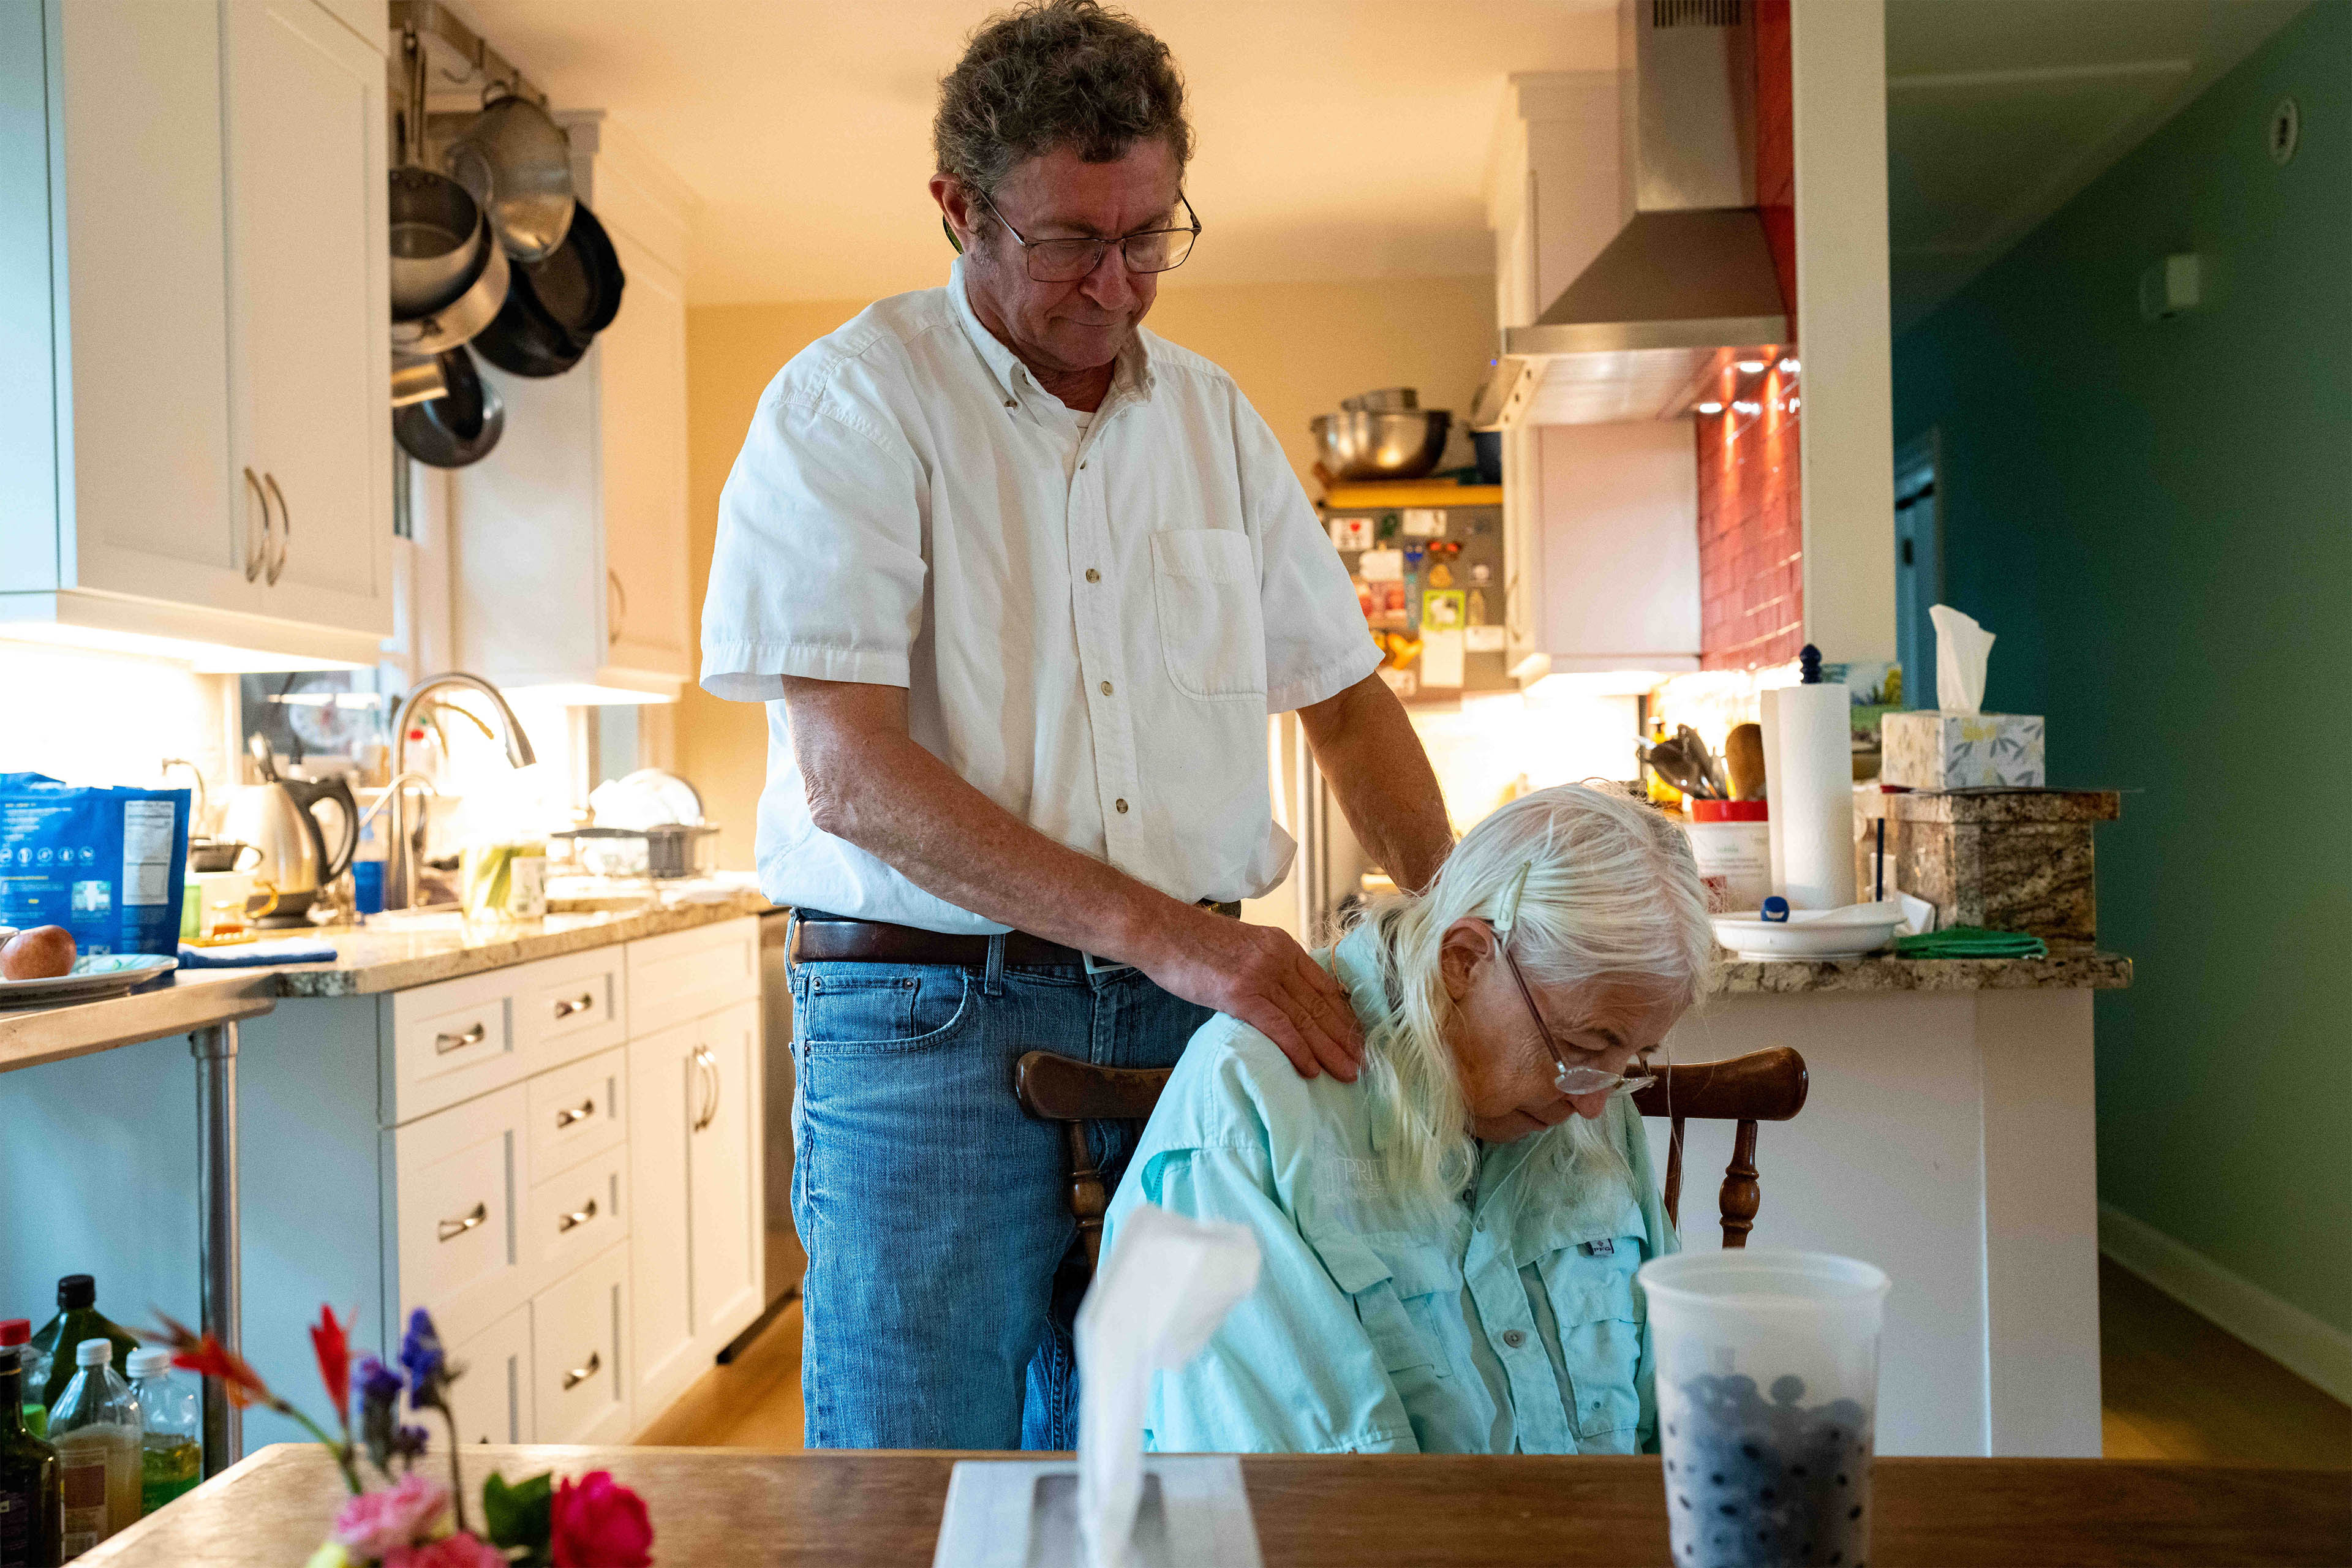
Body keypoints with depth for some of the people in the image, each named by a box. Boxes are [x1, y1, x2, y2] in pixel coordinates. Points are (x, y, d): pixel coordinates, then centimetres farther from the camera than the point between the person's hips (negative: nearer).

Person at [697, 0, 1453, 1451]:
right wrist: (1167, 934, -22)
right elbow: (849, 776, -16)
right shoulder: (851, 404, -6)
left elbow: (1345, 693, 18)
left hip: (1182, 1021, 5)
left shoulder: (1214, 415, 12)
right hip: (928, 1015, -4)